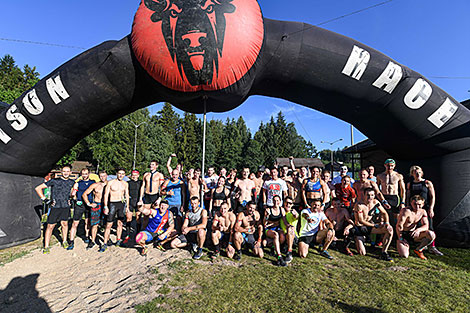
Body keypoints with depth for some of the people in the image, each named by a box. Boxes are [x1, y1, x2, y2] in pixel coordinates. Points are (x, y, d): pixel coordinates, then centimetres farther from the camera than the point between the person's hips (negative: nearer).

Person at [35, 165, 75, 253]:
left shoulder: (72, 182, 6)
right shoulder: (54, 181, -6)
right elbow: (38, 188, -2)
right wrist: (44, 199, -7)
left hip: (66, 207, 3)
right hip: (55, 207, -3)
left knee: (65, 224, 11)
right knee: (50, 226, 2)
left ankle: (64, 241, 29)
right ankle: (46, 247, 13)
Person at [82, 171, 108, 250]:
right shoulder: (95, 185, 4)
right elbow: (84, 194, 9)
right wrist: (89, 204, 0)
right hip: (96, 205, 0)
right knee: (94, 224, 3)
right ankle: (93, 241, 19)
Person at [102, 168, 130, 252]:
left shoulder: (125, 184, 8)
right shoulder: (110, 183, -2)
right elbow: (106, 195, -3)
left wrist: (127, 206, 11)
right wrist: (105, 206, -9)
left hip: (122, 204, 3)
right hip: (112, 204, -3)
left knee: (120, 223, 9)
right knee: (109, 224, -4)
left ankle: (118, 240, 22)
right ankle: (105, 243, 5)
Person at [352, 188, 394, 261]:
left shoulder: (375, 202, -6)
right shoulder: (359, 205, -23)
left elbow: (384, 213, 6)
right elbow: (361, 221, -18)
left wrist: (387, 223, -12)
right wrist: (374, 225, -14)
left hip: (370, 226, 5)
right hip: (360, 228, -5)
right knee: (362, 253, -10)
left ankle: (384, 253, -6)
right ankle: (357, 242, 26)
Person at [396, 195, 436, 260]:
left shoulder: (423, 212, 0)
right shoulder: (406, 211, -21)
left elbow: (426, 226, -7)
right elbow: (399, 226, -22)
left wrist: (418, 230, -28)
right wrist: (400, 238, -25)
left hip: (413, 234, 5)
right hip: (403, 235, -5)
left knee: (431, 235, -22)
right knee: (404, 255, -23)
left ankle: (418, 250, 2)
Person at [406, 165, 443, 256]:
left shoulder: (427, 183, 3)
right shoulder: (409, 184, 11)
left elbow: (432, 197, -1)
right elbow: (408, 197, 16)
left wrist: (431, 208, -9)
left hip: (426, 208, -2)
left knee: (429, 228, -4)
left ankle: (432, 247, 3)